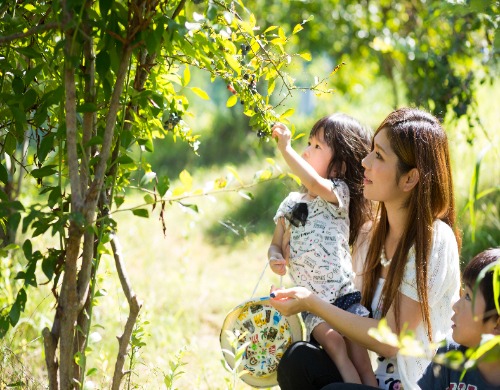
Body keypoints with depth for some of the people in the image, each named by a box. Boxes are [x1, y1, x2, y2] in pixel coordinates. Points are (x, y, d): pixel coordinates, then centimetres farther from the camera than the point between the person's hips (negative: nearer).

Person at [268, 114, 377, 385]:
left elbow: (315, 183, -27)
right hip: (311, 300, 3)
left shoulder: (339, 192, -5)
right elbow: (277, 243, 18)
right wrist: (275, 257, -6)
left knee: (358, 353, -16)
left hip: (344, 293, -3)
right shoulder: (291, 203, 11)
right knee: (334, 344, -21)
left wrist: (285, 148, -23)